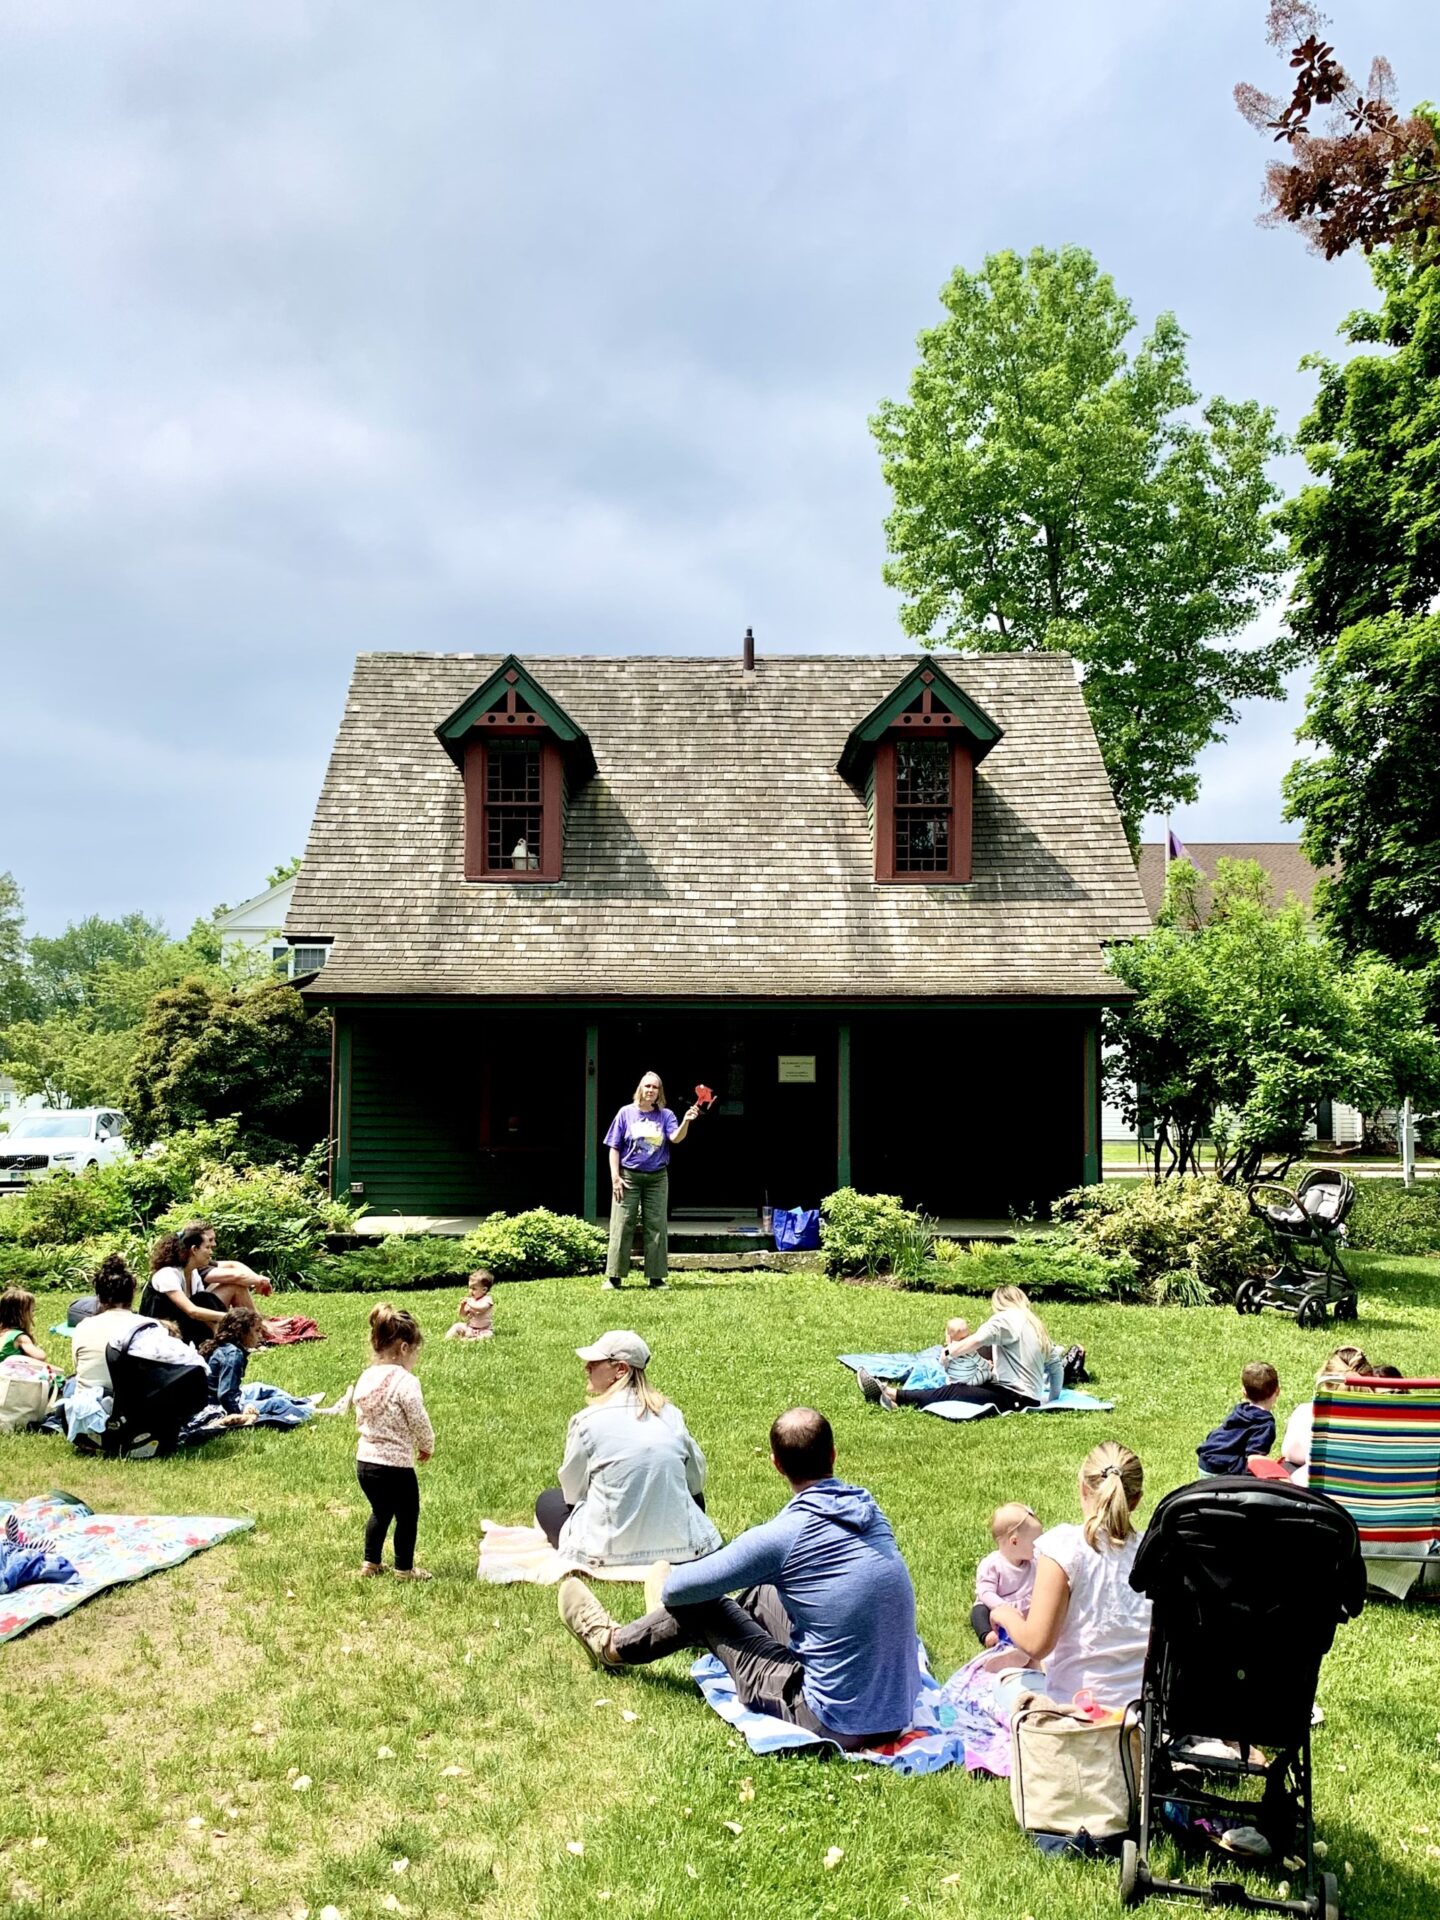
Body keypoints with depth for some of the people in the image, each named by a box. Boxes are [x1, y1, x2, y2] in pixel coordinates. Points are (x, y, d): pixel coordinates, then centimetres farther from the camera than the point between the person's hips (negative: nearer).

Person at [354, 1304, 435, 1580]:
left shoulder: (365, 1379, 3)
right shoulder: (405, 1382, -20)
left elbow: (361, 1417, 12)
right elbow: (419, 1422, -17)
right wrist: (427, 1446, 2)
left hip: (364, 1461, 7)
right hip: (395, 1465, -7)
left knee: (381, 1512, 27)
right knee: (407, 1516, 14)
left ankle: (370, 1562, 36)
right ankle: (404, 1569, 24)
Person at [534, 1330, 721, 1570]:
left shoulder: (586, 1420, -12)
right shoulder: (671, 1414, -2)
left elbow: (572, 1492, -1)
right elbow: (696, 1480, 8)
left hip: (611, 1550, -3)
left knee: (548, 1501, 23)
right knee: (694, 1494, 37)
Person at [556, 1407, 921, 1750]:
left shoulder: (781, 1537, -20)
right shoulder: (869, 1511, -1)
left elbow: (678, 1589, -7)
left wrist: (667, 1583, 20)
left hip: (838, 1726, -6)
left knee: (703, 1605, 8)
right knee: (759, 1592, 22)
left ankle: (612, 1647, 34)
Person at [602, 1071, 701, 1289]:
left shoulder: (665, 1115, 3)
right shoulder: (626, 1113, 1)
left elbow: (676, 1138, -16)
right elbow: (615, 1148, 2)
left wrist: (686, 1122, -35)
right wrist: (615, 1177, -6)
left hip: (657, 1179, 2)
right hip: (628, 1176, -1)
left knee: (656, 1227, 4)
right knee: (622, 1226, -1)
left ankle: (656, 1276, 11)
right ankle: (614, 1277, 4)